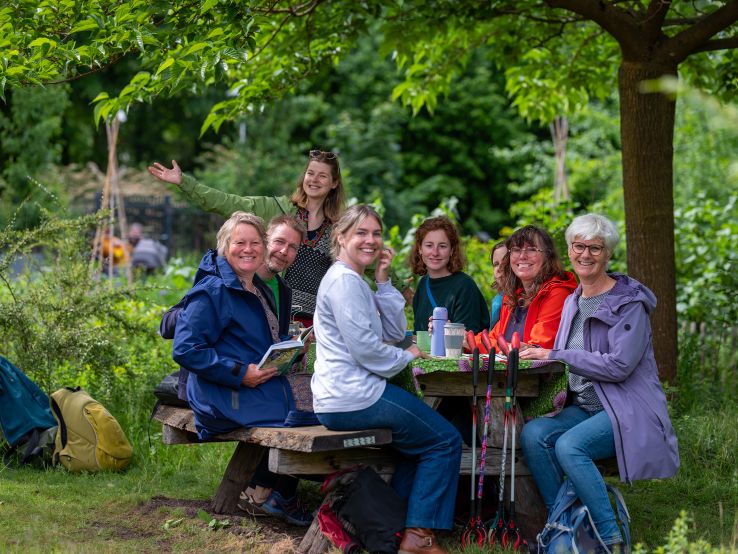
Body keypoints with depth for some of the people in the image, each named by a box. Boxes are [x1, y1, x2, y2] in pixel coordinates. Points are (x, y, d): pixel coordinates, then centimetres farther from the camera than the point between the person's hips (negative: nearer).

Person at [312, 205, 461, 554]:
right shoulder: (344, 280, -14)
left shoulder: (355, 281, 19)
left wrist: (383, 281, 7)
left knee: (419, 438, 28)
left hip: (339, 399, 10)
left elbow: (394, 332, 14)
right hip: (355, 398, -10)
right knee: (445, 441, -2)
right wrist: (407, 357, -5)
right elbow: (365, 348, -21)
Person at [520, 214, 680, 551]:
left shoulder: (629, 303, -8)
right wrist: (535, 355, -2)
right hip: (583, 407, 7)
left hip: (626, 410, -7)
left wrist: (555, 355, -17)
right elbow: (565, 358, 21)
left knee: (569, 445, -32)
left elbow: (619, 365, -19)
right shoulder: (572, 301, 14)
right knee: (533, 433, -23)